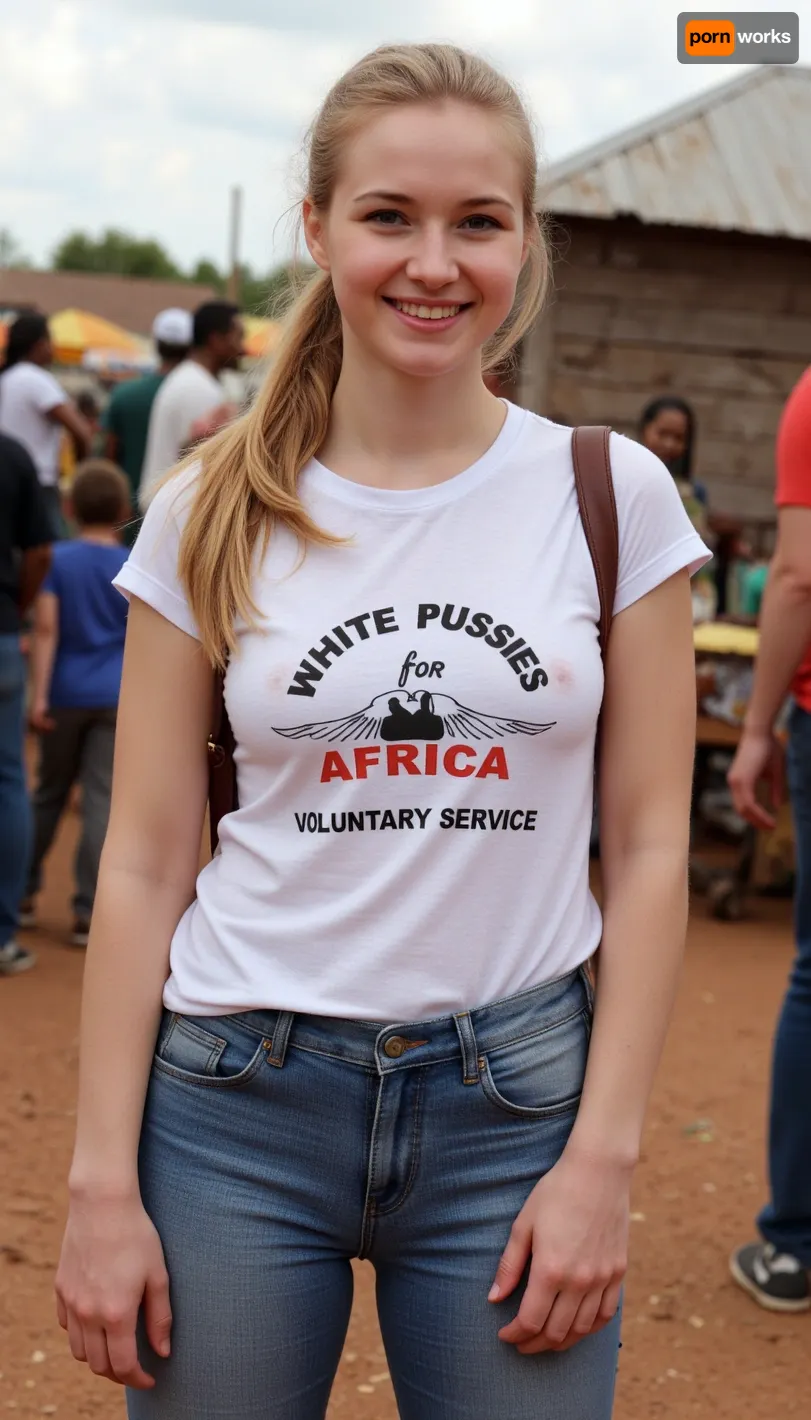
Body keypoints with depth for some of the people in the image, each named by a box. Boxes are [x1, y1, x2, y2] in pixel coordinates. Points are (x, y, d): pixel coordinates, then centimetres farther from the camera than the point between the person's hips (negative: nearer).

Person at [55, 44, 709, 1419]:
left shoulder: (613, 494, -1)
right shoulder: (212, 516, 0)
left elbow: (648, 845, -1)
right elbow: (145, 863, 0)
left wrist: (602, 1155, -6)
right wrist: (102, 1177, -4)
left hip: (517, 1101, 0)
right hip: (238, 1104, 0)